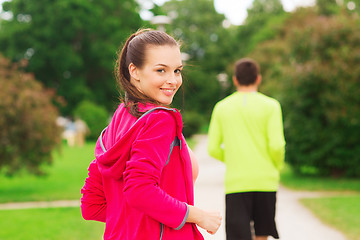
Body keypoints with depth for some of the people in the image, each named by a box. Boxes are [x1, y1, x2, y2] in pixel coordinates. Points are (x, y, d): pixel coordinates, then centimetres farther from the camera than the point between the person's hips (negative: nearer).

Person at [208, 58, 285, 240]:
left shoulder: (222, 107, 5)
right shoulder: (270, 105, 0)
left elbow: (213, 149, 4)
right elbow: (276, 145, -9)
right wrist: (277, 166, 11)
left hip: (235, 182, 0)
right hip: (265, 181, 0)